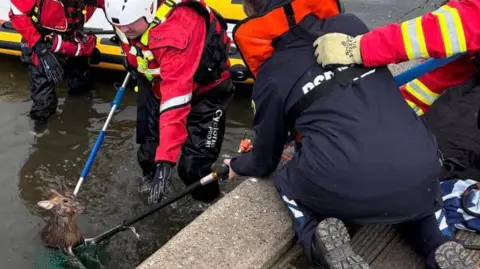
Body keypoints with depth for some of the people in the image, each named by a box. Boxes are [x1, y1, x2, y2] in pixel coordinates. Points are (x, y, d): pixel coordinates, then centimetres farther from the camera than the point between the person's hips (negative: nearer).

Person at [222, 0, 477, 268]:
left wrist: (238, 165, 43)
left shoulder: (272, 76, 8)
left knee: (288, 182, 30)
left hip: (343, 191, -3)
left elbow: (265, 160, 21)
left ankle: (317, 236, 2)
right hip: (420, 180, 3)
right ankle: (439, 245, 15)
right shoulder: (352, 25, 15)